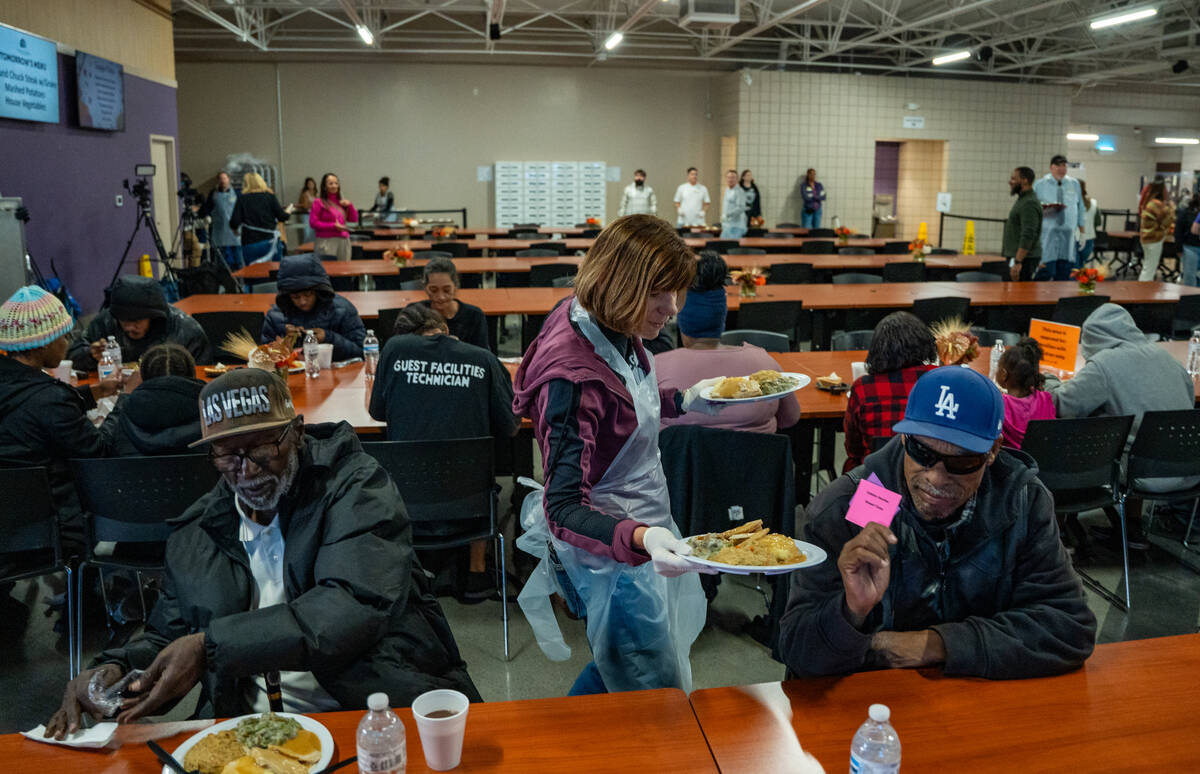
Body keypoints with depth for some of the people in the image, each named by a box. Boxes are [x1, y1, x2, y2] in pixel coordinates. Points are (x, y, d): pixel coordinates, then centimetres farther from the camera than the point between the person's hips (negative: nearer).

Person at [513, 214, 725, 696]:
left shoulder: (614, 331, -3)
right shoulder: (572, 374, -30)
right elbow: (565, 509, -32)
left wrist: (682, 402, 9)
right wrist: (640, 539, -46)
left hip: (645, 531, 9)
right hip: (610, 553, -9)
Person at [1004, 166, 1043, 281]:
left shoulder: (1029, 204, -16)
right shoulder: (1023, 200, 16)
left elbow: (1028, 236, -24)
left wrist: (1017, 262, -27)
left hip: (1024, 258, -10)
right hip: (1016, 256, 10)